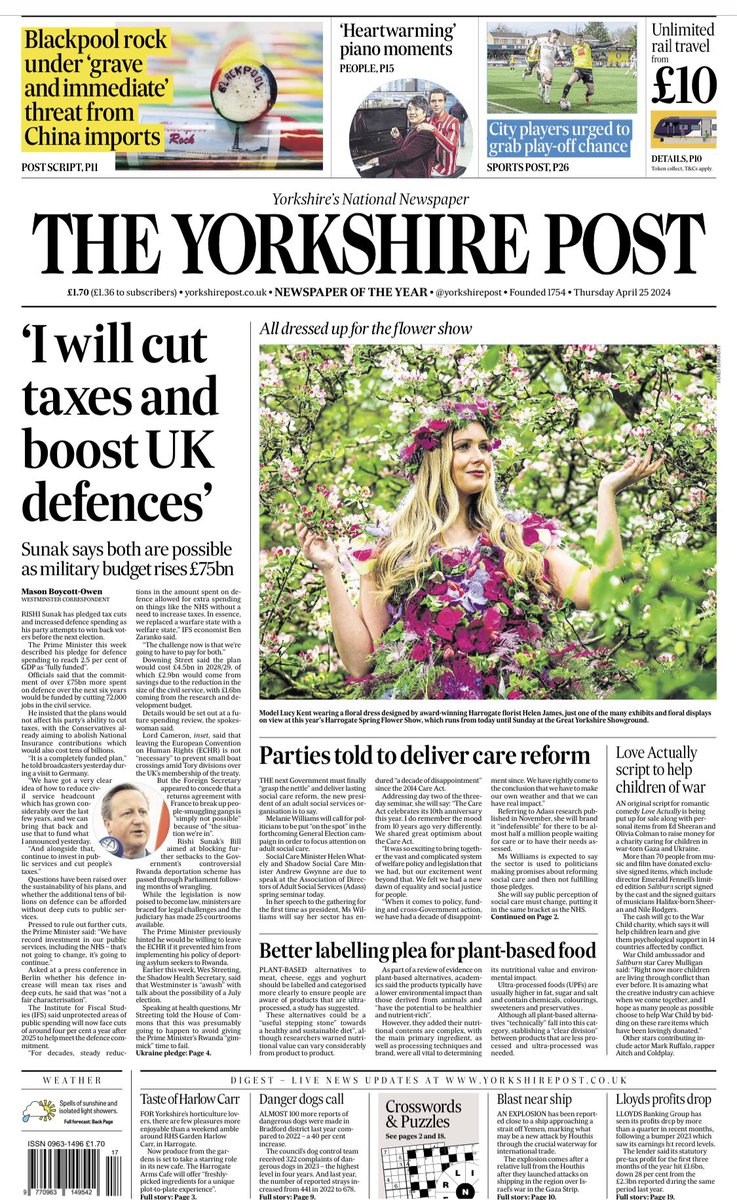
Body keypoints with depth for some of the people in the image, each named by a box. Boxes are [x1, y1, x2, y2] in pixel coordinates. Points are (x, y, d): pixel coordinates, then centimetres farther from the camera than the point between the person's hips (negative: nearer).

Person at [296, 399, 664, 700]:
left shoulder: (523, 536, 17)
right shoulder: (389, 553, 13)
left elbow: (594, 592, 1)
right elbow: (359, 661, 7)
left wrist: (607, 492, 5)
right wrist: (330, 571, 2)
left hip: (522, 693, 3)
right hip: (429, 696, -3)